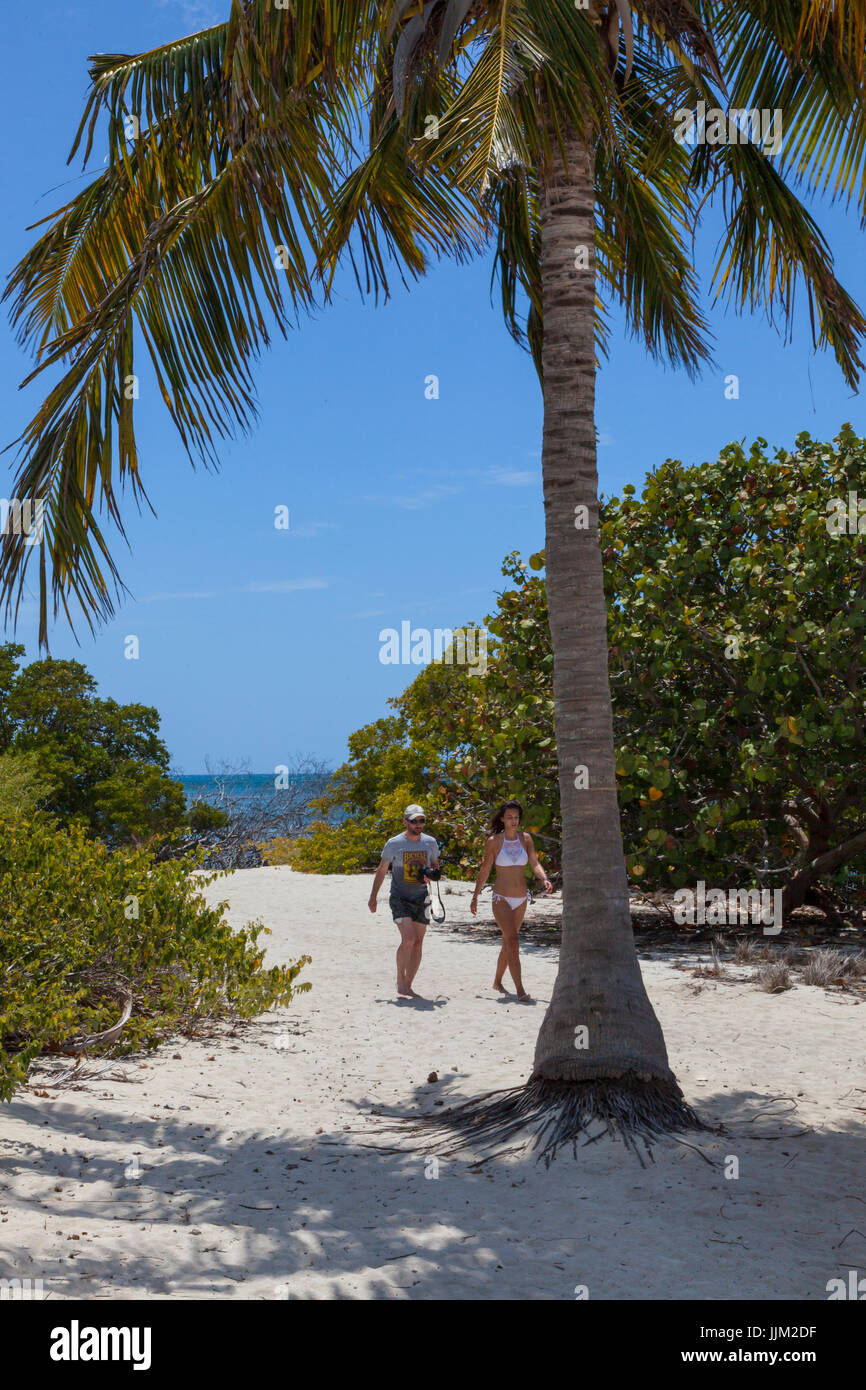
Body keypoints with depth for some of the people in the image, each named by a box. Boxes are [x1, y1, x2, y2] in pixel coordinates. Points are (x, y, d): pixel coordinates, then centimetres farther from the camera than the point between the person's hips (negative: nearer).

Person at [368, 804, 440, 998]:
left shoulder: (430, 842, 4)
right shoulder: (394, 843, -5)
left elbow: (435, 865, 19)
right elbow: (381, 871, 5)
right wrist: (373, 897, 6)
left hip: (421, 899, 4)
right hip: (399, 898, -4)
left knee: (418, 943, 3)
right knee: (408, 939, -18)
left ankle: (408, 986, 13)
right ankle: (400, 980, -1)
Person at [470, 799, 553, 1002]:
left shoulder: (525, 838, 3)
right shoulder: (494, 841, -5)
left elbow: (535, 864, -4)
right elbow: (484, 870, 2)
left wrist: (545, 879, -24)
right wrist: (475, 897, 5)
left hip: (521, 900, 4)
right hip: (501, 899, -4)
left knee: (507, 943, 16)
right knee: (513, 942, -17)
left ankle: (497, 981, 34)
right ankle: (520, 991, -20)